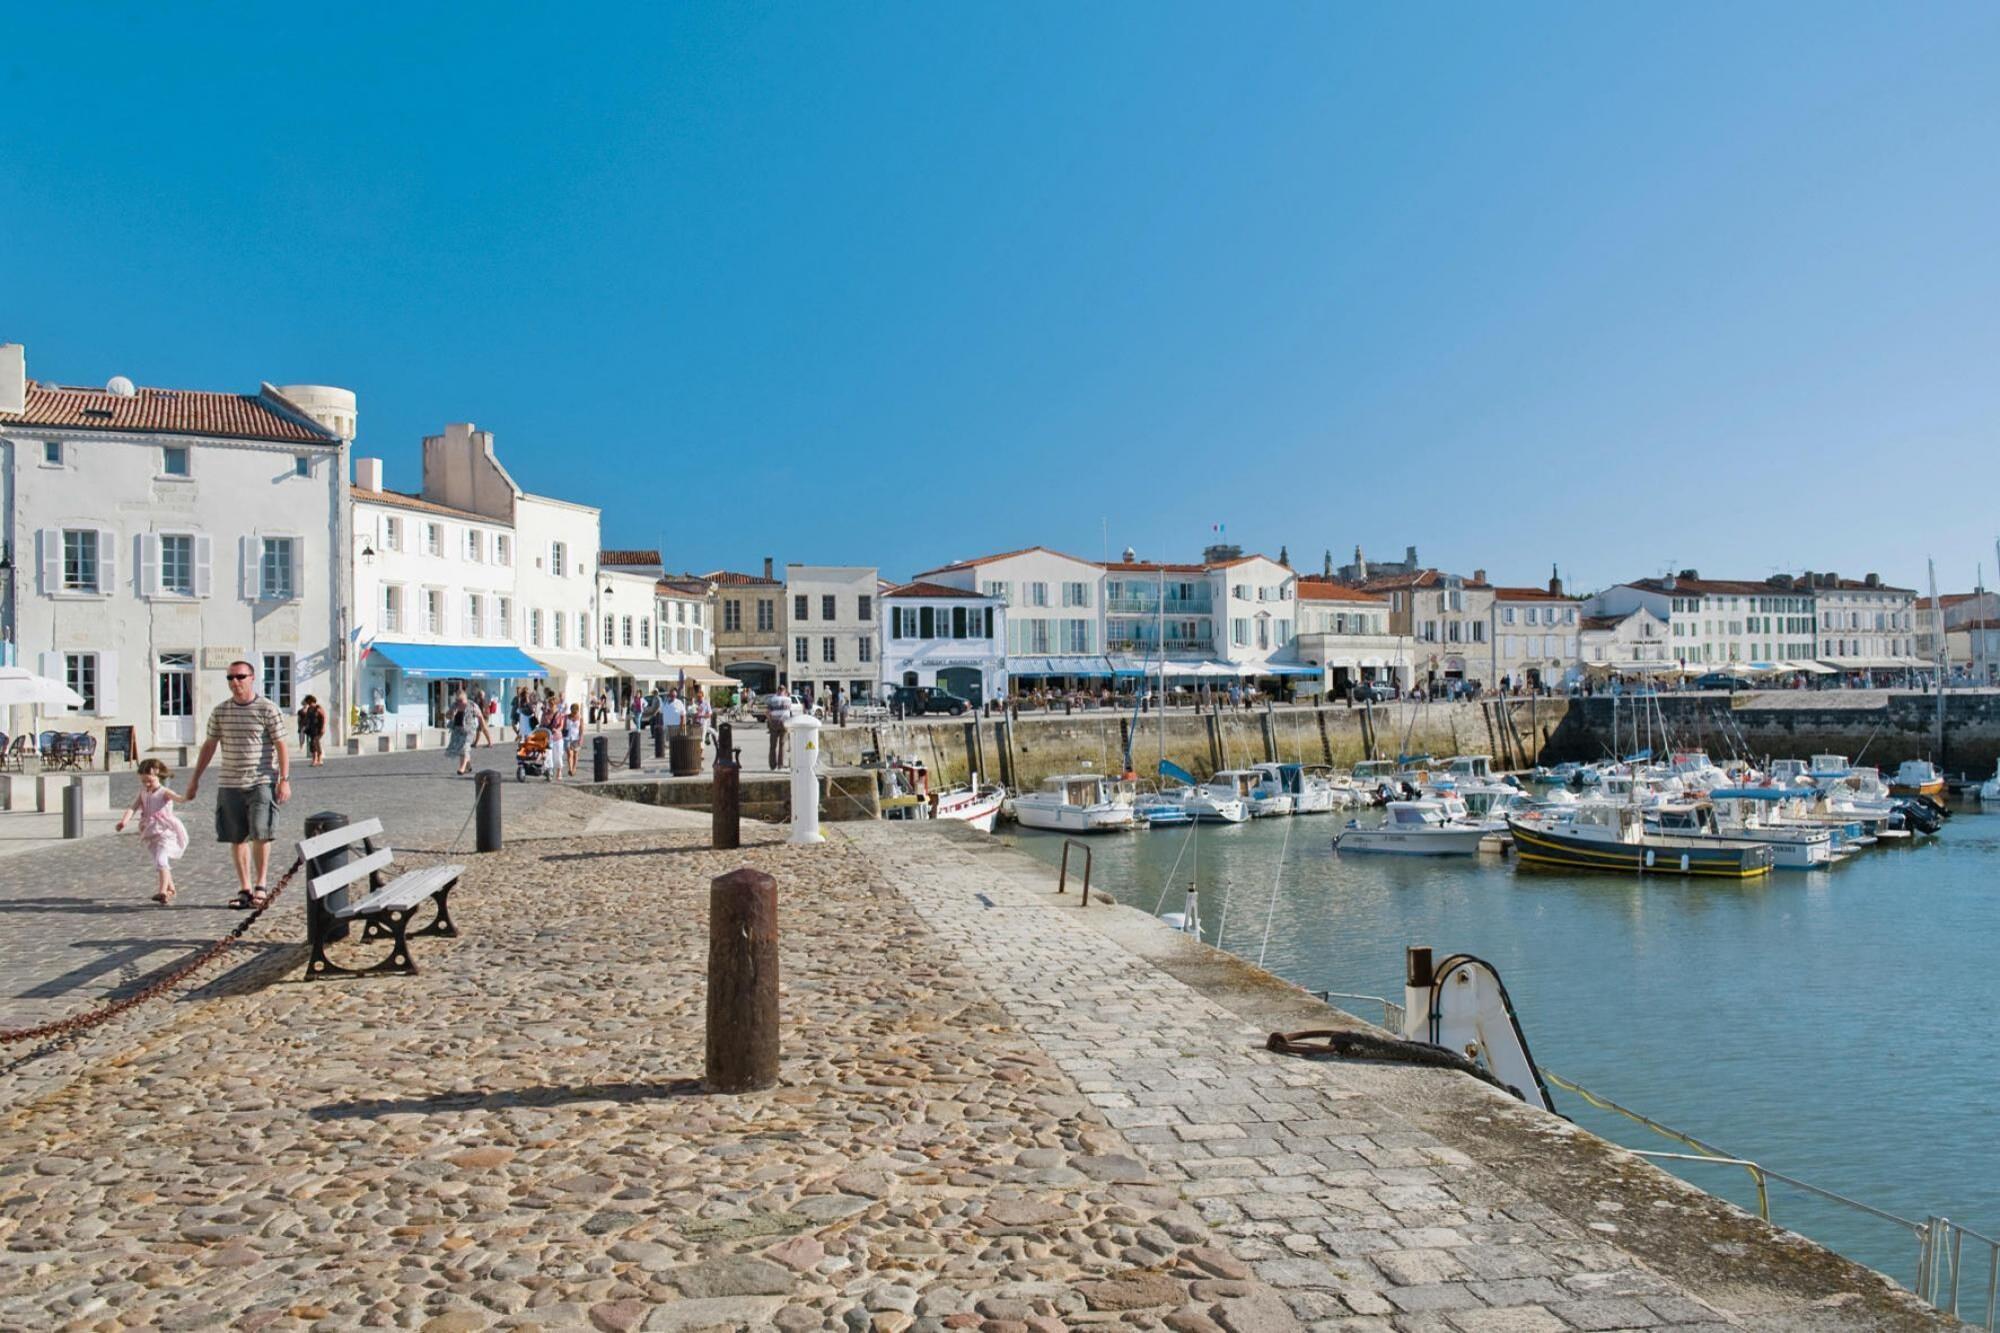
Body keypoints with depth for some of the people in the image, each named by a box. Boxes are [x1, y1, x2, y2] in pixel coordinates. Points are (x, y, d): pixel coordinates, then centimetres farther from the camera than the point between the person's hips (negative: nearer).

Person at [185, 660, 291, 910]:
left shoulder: (268, 709, -3)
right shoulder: (220, 712, 9)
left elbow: (281, 746, -4)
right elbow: (209, 746, 17)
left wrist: (284, 780, -11)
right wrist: (195, 778, 17)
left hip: (262, 782, -4)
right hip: (229, 784, 4)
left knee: (261, 834, -10)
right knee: (237, 838, 5)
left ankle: (260, 886, 4)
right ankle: (244, 888, 12)